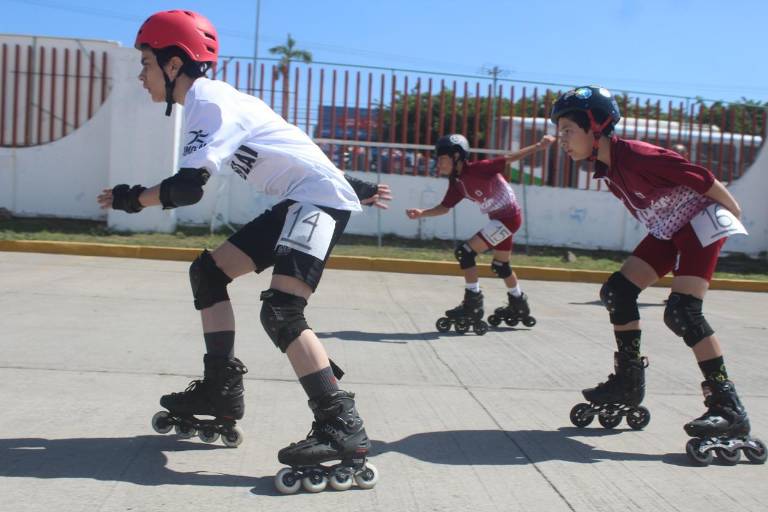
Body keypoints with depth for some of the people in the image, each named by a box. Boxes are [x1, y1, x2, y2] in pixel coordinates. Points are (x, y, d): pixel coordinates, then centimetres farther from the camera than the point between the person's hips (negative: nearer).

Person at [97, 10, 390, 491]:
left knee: (281, 312, -23)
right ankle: (222, 394, 17)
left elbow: (187, 188, -24)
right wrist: (351, 186, 25)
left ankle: (344, 429, -22)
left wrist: (133, 198, -6)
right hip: (298, 203, 10)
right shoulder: (215, 99, 18)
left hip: (320, 199, -10)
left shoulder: (209, 99, -13)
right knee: (209, 271, 12)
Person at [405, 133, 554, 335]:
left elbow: (509, 158, -25)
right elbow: (444, 207, 4)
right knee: (500, 265, 24)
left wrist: (539, 146, -32)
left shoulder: (478, 169, -22)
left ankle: (473, 303, -7)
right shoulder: (456, 182, 1)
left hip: (509, 217, -9)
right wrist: (422, 213, -10)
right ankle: (519, 306, 44)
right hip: (498, 218, 10)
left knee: (464, 252, -16)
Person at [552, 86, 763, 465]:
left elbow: (701, 178, -20)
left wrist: (733, 213, -7)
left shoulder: (638, 156, -27)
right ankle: (629, 382, 12)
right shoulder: (606, 169, 0)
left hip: (700, 224, -9)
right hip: (666, 232, 9)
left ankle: (728, 406, -13)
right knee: (617, 291, 0)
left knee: (681, 312, -20)